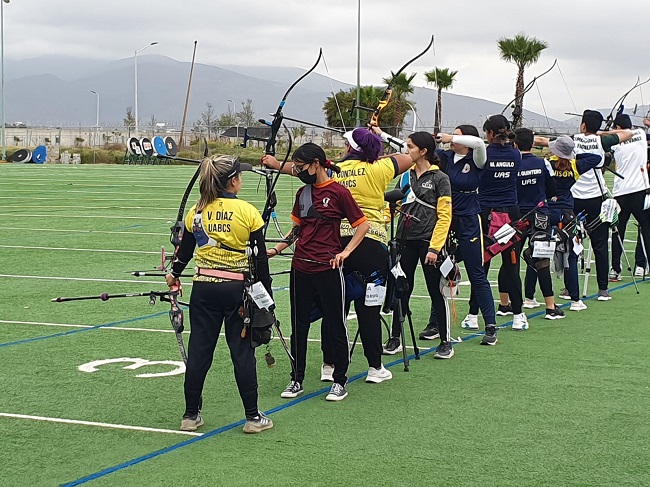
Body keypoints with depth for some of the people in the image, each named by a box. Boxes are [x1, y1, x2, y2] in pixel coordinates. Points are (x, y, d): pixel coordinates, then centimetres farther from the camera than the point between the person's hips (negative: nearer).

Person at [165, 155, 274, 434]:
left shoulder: (196, 212, 3)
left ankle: (191, 415, 17)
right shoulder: (247, 211, -7)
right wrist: (266, 295, 2)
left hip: (204, 288, 3)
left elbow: (184, 251, 15)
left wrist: (174, 274, 35)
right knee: (242, 350, 4)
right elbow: (260, 259, -6)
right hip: (237, 288, -3)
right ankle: (253, 416, 11)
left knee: (199, 349, 9)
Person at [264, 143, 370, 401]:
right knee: (299, 324, 11)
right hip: (301, 268, 6)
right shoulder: (303, 192, 10)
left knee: (335, 324, 4)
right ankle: (297, 379, 22)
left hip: (328, 269, -6)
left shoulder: (338, 192, -8)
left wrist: (346, 251, -13)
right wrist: (276, 249, 9)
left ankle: (340, 381, 15)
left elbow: (362, 225, -6)